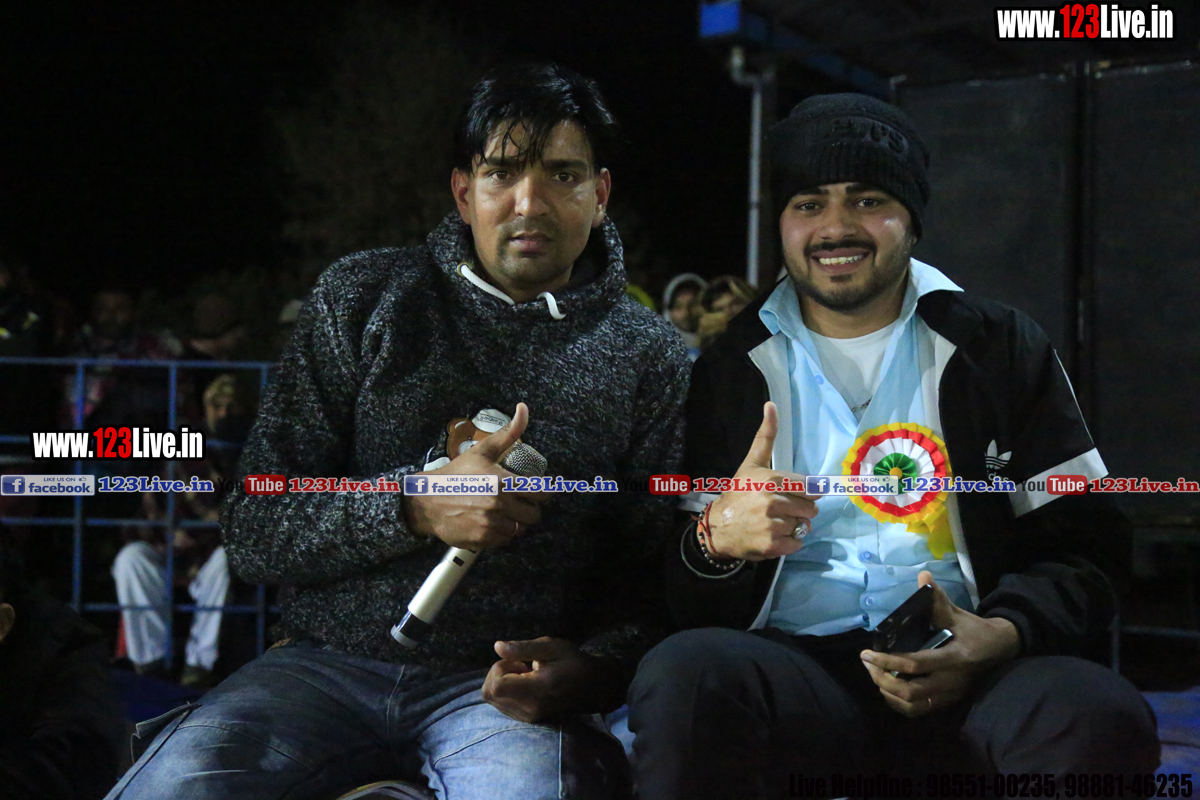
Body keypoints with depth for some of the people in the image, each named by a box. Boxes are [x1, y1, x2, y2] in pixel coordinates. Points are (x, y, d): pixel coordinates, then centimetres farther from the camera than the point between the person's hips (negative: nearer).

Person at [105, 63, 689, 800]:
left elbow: (657, 583, 4)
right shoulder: (364, 300, 8)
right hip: (331, 663, 2)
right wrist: (414, 506, -13)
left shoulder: (650, 357, 6)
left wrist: (587, 668, -18)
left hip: (505, 684, -1)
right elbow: (254, 533, 4)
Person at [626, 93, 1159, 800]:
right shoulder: (726, 365, 14)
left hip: (968, 671, 1)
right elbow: (666, 591, 11)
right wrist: (716, 537, -14)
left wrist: (1001, 635, -11)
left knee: (1102, 717, -33)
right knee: (685, 674, -35)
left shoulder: (1004, 349, 16)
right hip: (789, 663, 0)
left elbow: (1085, 548, 11)